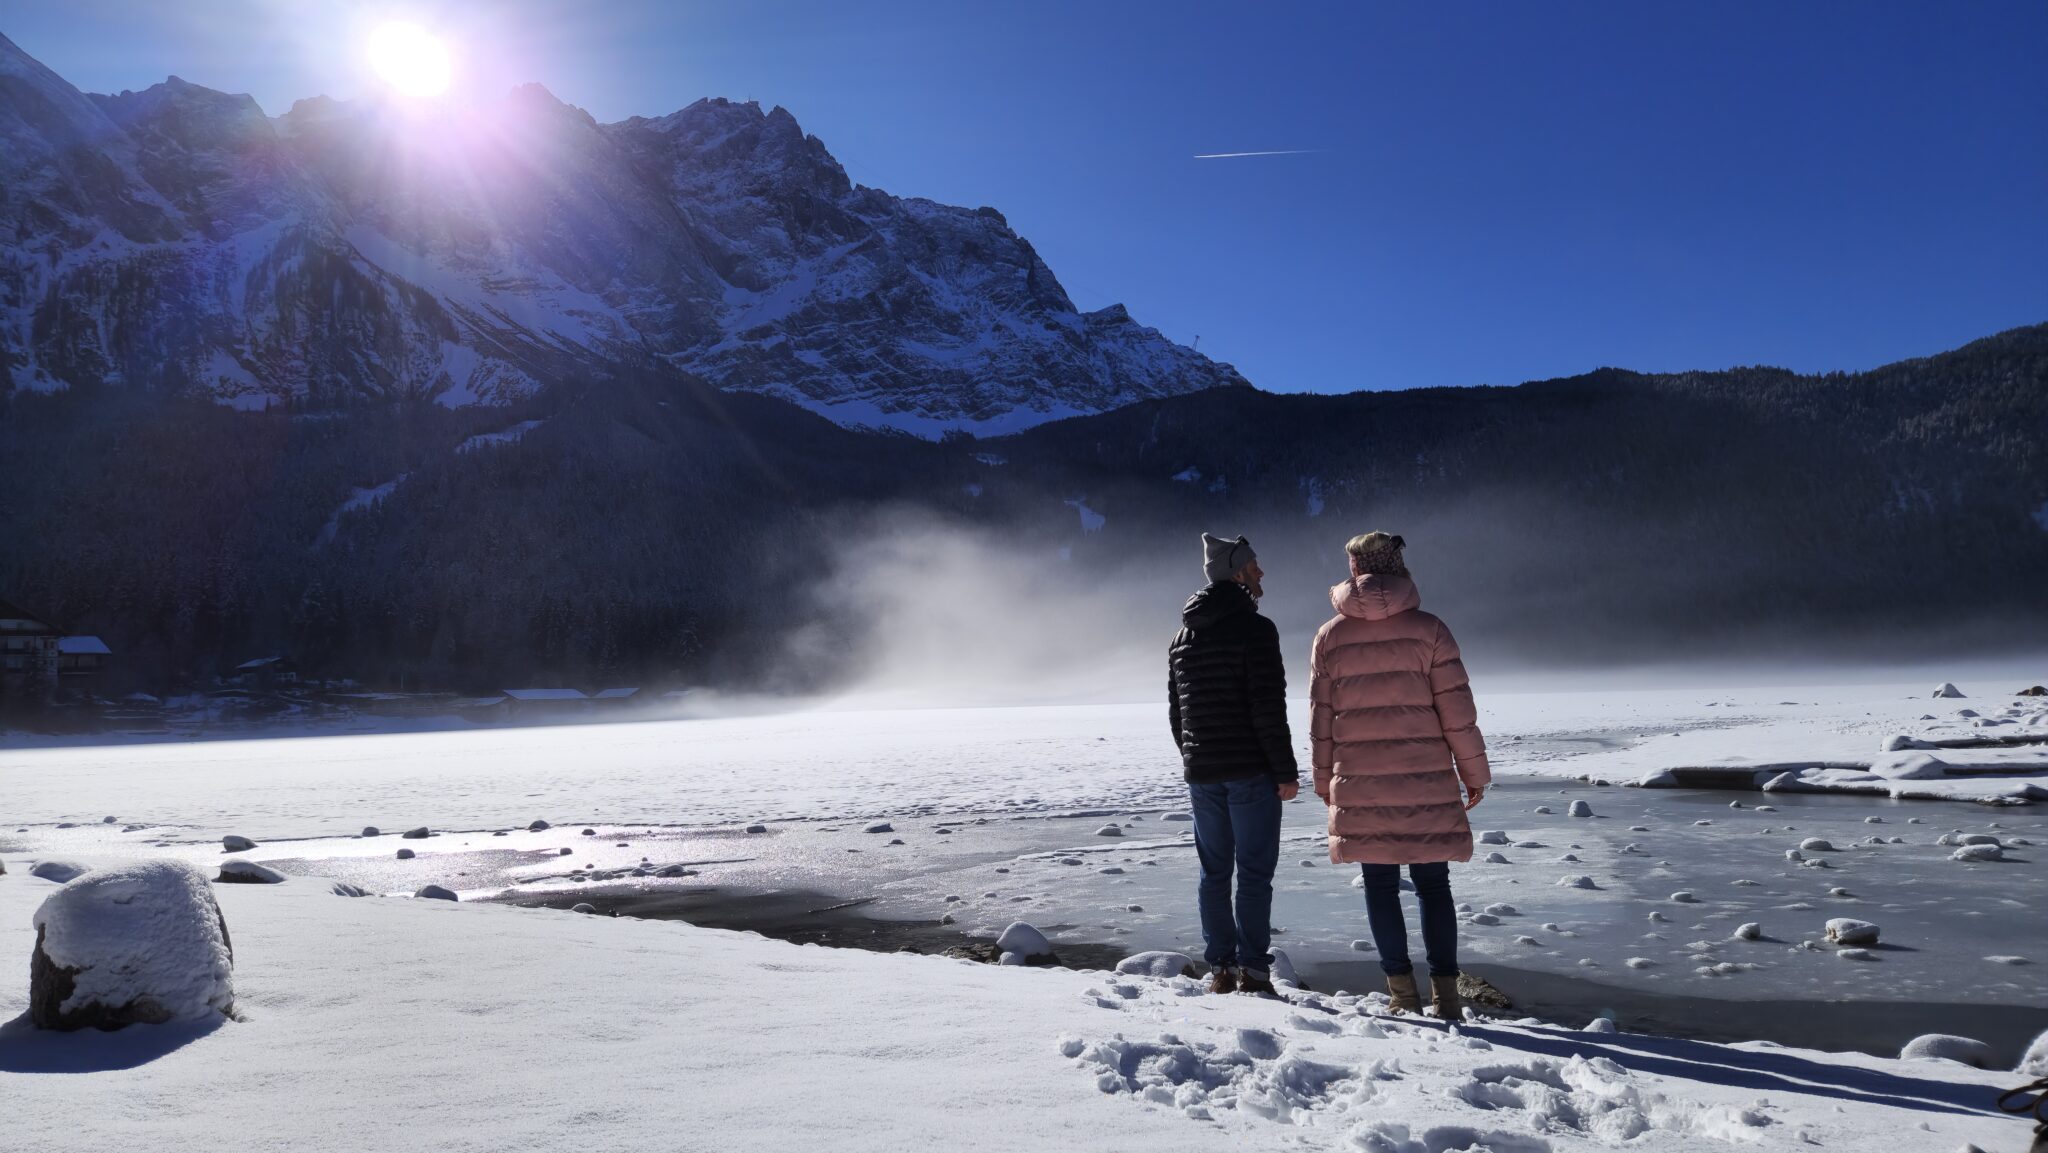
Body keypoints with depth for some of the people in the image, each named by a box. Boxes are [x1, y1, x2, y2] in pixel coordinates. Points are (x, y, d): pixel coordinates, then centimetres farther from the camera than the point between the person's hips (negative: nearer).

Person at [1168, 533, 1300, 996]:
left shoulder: (1183, 637, 12)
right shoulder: (1254, 628, -11)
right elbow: (1268, 708, -16)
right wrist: (1286, 772, -11)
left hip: (1201, 775, 6)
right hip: (1250, 772, -6)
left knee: (1214, 871, 11)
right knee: (1254, 872, 1)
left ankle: (1219, 970, 14)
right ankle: (1252, 971, 3)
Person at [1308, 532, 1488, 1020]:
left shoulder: (1331, 636, 1)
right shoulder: (1427, 628, -2)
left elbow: (1320, 718, 4)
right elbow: (1456, 708, -4)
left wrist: (1324, 782, 14)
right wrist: (1474, 773, 6)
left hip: (1360, 785, 0)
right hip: (1427, 781, 0)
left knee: (1380, 883, 9)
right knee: (1433, 882, 9)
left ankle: (1402, 987, 9)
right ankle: (1445, 990, 8)